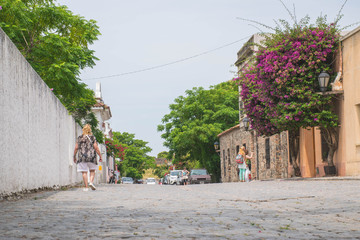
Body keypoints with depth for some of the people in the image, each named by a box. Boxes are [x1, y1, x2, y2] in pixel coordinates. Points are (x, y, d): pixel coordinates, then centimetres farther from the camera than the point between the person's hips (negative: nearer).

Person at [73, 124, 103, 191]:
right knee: (92, 171, 14)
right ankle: (91, 182, -8)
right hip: (91, 157, 0)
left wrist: (74, 157, 15)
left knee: (84, 172, 3)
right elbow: (96, 147, -4)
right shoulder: (92, 138, 0)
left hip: (82, 157, 1)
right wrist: (100, 156, 1)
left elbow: (76, 148, 4)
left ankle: (86, 187, 0)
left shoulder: (79, 138, 4)